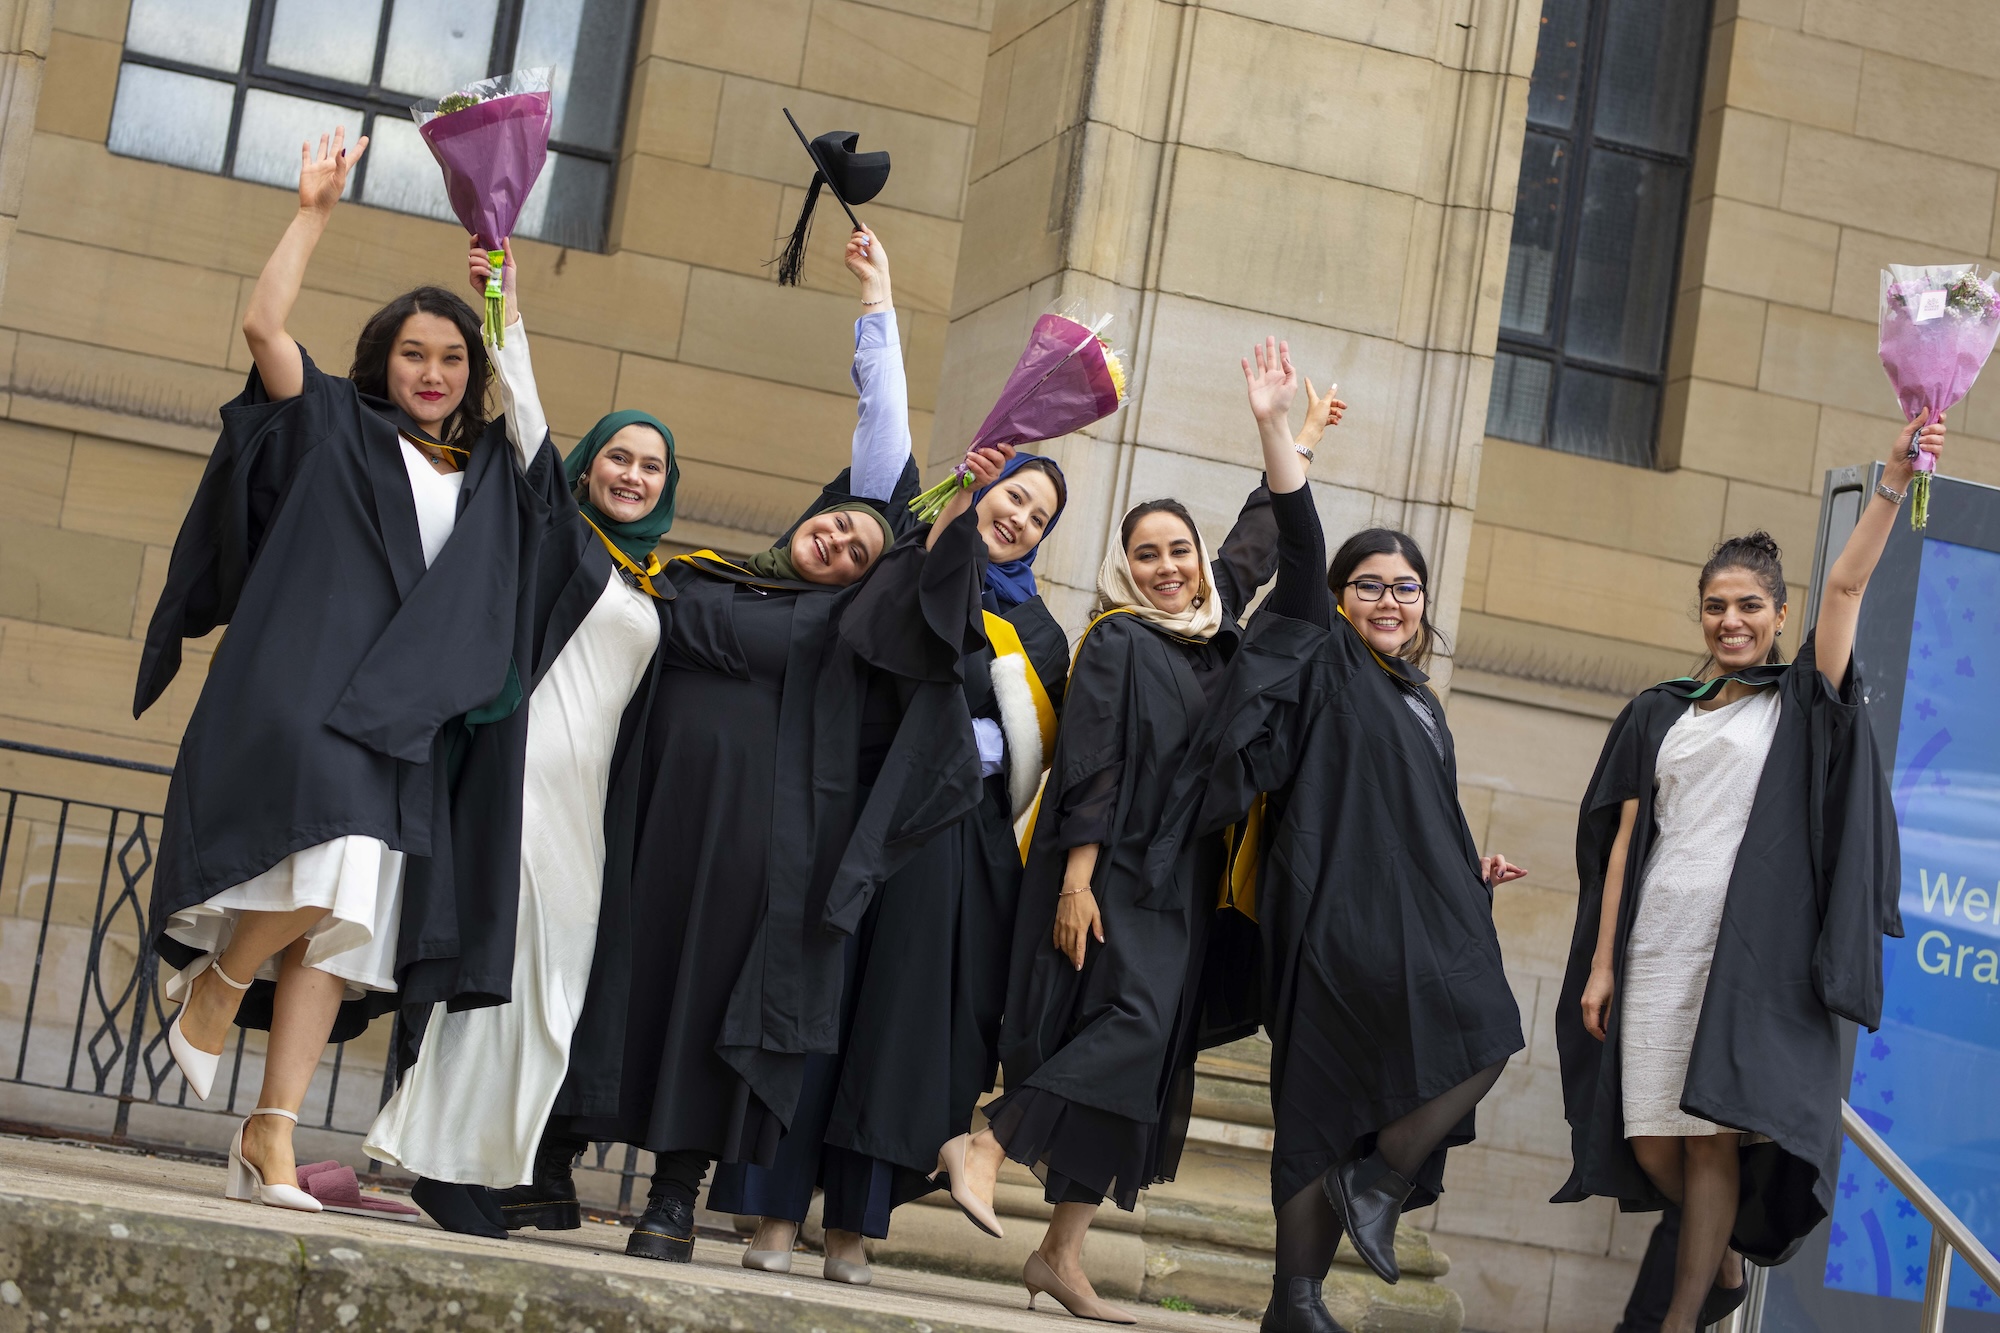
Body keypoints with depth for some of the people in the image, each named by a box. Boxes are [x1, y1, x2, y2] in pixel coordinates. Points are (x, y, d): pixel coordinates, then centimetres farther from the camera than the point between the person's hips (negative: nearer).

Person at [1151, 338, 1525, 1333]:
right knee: (1483, 1029, -23)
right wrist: (1273, 427, -21)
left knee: (1347, 1098, 3)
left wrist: (1474, 867, 14)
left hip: (1416, 914, 7)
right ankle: (1379, 1182, -8)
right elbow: (1301, 553, -11)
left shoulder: (1421, 704, 23)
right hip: (1339, 909, -7)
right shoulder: (1328, 665, 3)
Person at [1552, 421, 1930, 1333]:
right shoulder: (1659, 714, 16)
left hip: (1748, 949, -3)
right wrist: (1600, 963, 5)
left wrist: (1893, 482, -17)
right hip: (1656, 944, 3)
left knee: (1713, 1134, -8)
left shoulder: (1798, 702, 9)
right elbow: (1623, 838, 12)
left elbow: (1847, 586, -5)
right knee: (1651, 1141, 1)